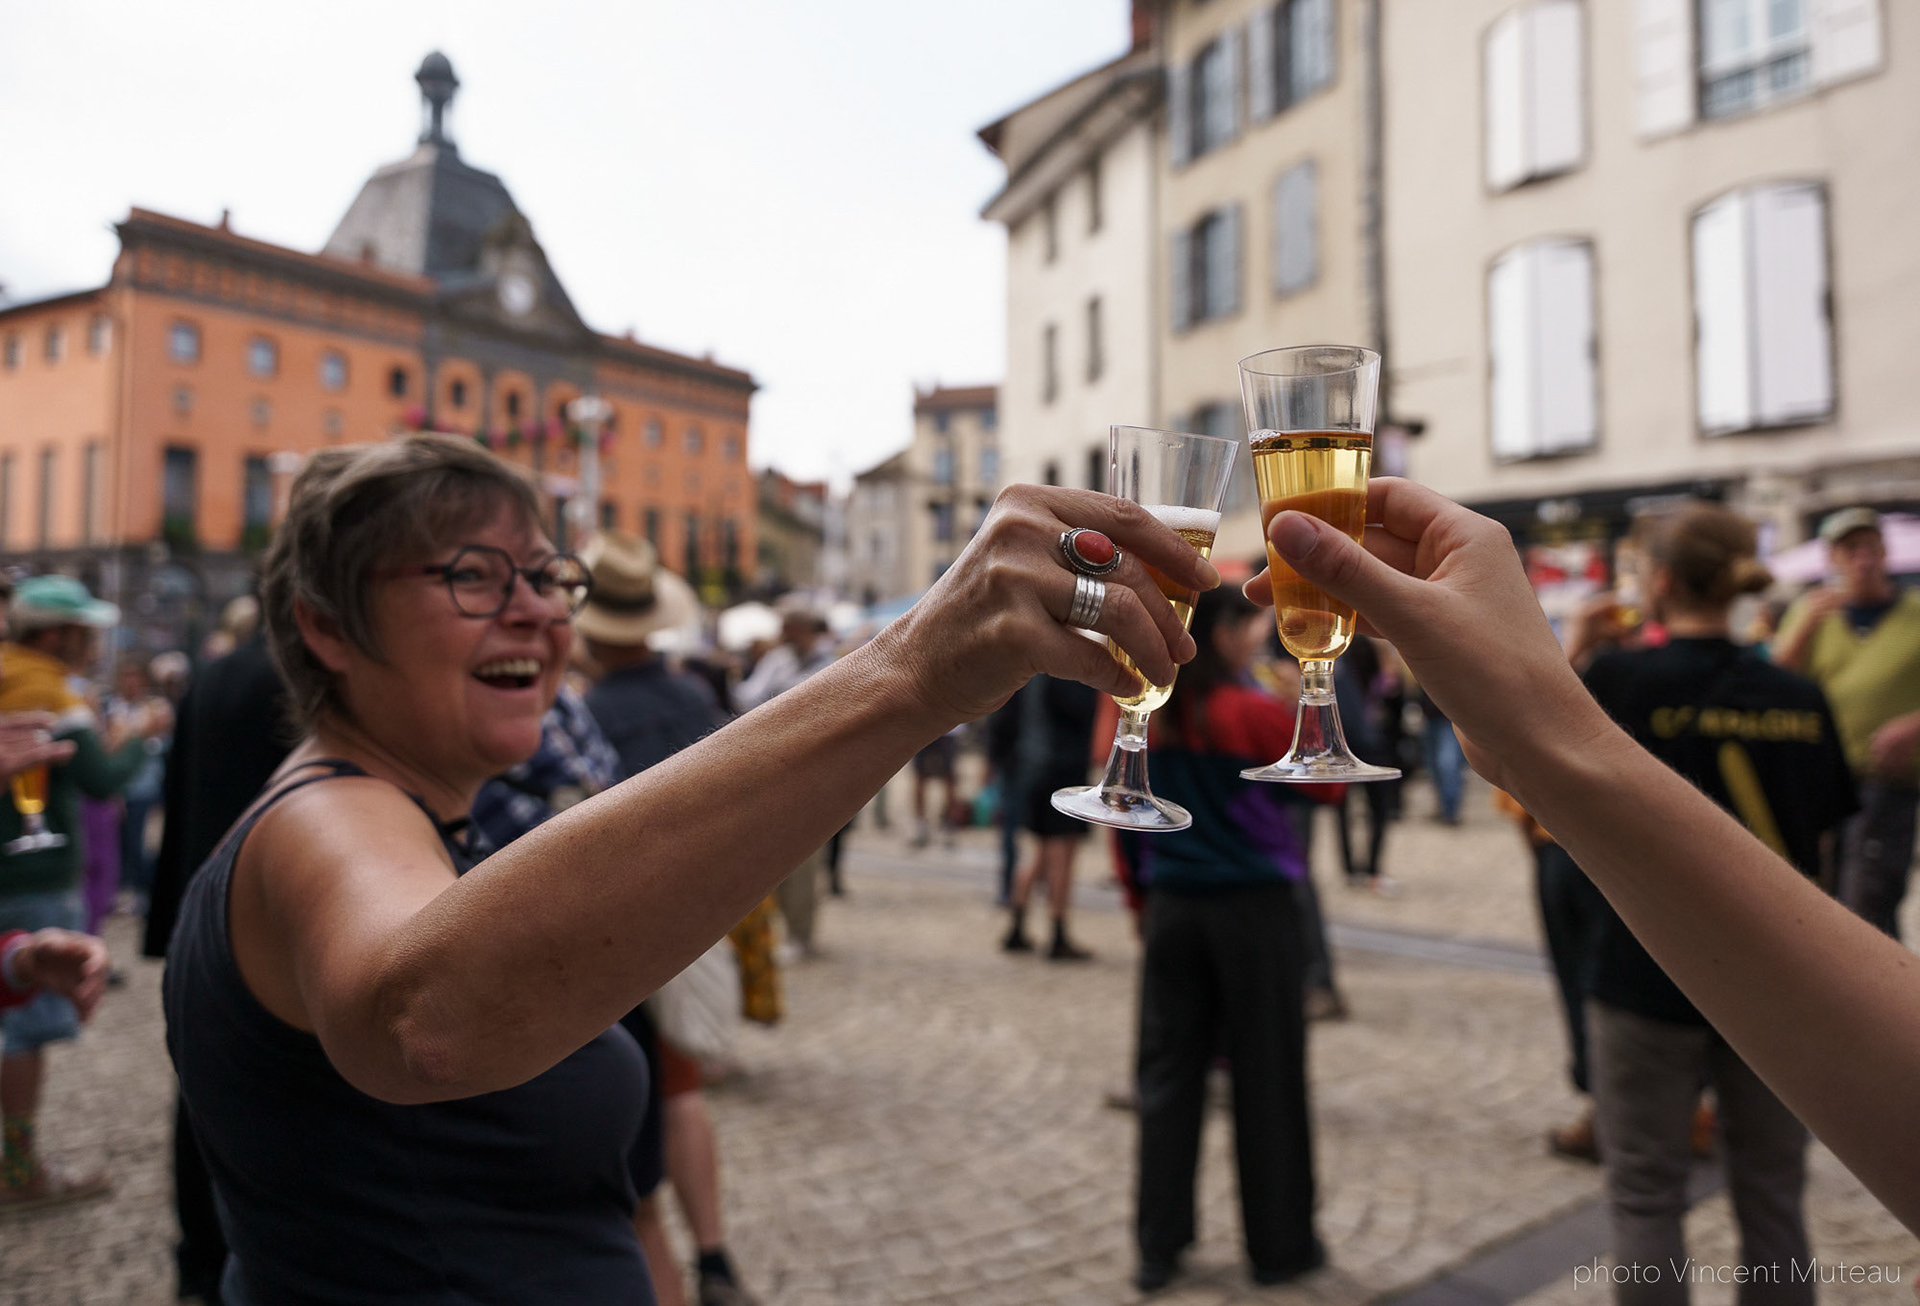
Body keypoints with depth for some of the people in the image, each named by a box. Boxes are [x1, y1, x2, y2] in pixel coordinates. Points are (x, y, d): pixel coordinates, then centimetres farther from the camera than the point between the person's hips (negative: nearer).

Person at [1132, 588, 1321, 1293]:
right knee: (1267, 1079, 8)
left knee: (1169, 1074, 11)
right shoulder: (1255, 711, -13)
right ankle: (1279, 1246, 21)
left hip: (1172, 909, 4)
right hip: (1255, 910, -4)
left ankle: (1158, 1245, 18)